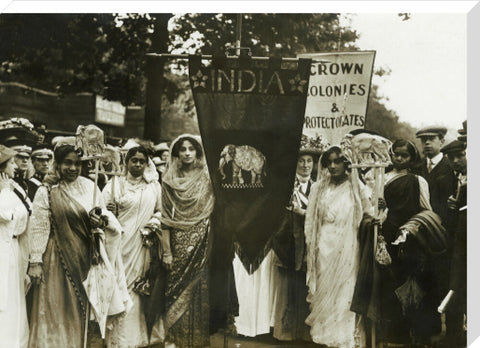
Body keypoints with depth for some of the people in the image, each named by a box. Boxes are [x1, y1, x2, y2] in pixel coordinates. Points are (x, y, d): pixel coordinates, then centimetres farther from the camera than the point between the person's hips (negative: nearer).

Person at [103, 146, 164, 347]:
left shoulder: (154, 186, 12)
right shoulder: (115, 185, 2)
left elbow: (160, 211, 17)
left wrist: (153, 224, -2)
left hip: (145, 245, 3)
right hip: (123, 244, -3)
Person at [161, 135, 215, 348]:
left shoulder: (206, 179, 4)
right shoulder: (169, 181, 3)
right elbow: (165, 218, 0)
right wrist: (166, 251, -5)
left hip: (201, 245, 0)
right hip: (179, 244, 0)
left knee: (199, 291, 1)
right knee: (177, 291, 1)